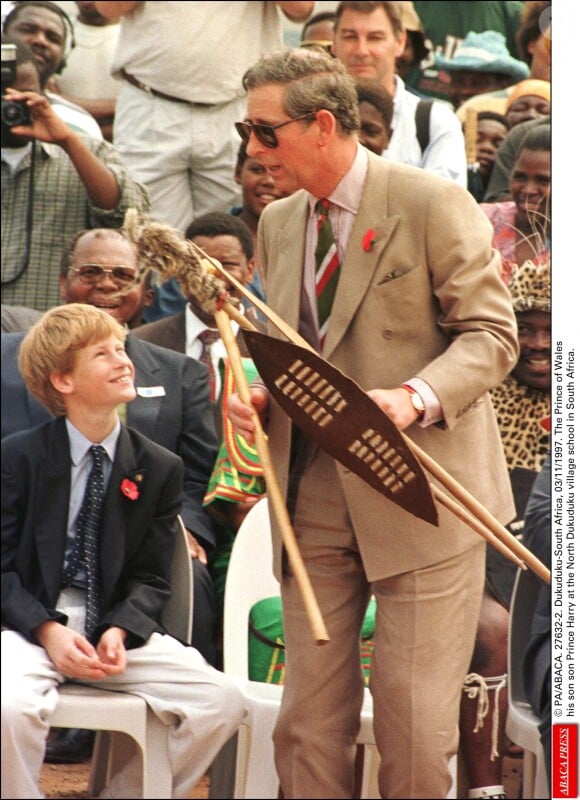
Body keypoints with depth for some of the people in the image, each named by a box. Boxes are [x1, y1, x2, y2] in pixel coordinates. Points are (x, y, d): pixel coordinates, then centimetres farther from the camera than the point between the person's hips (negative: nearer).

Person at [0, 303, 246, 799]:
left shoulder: (159, 469, 8)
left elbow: (150, 578, 8)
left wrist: (120, 631, -13)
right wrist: (49, 631, -19)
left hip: (115, 624, 3)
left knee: (222, 702, -18)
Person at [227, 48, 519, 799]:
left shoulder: (432, 203, -8)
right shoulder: (278, 223, 14)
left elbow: (491, 332, -9)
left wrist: (416, 398, -25)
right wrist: (258, 396, 2)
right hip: (314, 499, 6)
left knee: (413, 724, -4)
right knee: (307, 722, 4)